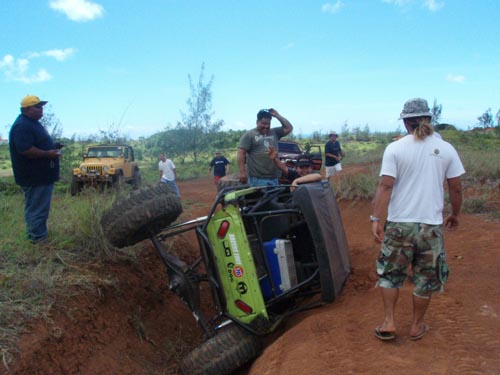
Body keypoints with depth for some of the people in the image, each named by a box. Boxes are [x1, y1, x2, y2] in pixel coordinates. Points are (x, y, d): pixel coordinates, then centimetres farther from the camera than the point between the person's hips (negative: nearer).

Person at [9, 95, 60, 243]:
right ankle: (38, 238, 5)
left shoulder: (33, 123, 16)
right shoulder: (22, 126, -19)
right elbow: (25, 150, -28)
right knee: (36, 208, -2)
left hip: (42, 174, 11)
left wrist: (53, 149, 14)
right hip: (34, 177, -11)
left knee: (40, 207, 18)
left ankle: (39, 234, 29)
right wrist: (48, 154, -21)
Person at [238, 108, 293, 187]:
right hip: (257, 178, -6)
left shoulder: (274, 133, 17)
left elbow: (289, 128, 16)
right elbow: (241, 153, -6)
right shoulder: (249, 135, 0)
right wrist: (242, 172, -16)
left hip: (273, 178, 6)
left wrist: (277, 115, 8)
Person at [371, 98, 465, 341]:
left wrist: (376, 218, -11)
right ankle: (417, 326, 26)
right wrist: (455, 214, 19)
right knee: (425, 278, 15)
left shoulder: (395, 148, -7)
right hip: (431, 224, 2)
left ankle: (388, 323, 16)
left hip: (399, 224, -1)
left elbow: (385, 186, -13)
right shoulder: (446, 149, 0)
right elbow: (456, 188, 5)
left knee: (390, 274, 16)